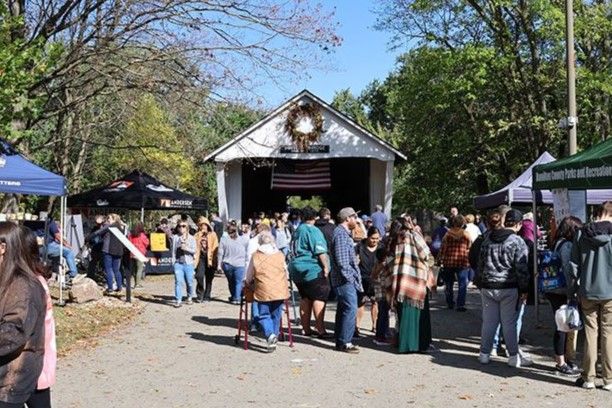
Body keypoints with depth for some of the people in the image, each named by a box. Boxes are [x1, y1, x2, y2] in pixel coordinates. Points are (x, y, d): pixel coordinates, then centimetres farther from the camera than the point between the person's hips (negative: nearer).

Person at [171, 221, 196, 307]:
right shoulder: (175, 237, 9)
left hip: (188, 263, 0)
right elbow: (173, 250, 10)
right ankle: (178, 300, -9)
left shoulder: (191, 238, 6)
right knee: (178, 281, -11)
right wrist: (173, 261, 5)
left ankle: (189, 298, 28)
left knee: (189, 282, 6)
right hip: (178, 263, 0)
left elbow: (194, 250, 1)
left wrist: (186, 248, -15)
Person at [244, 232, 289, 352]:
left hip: (263, 292, -2)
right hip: (280, 291, 2)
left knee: (263, 315, 4)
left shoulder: (255, 256, 2)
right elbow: (286, 273, 19)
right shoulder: (280, 255, 8)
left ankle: (270, 334, -18)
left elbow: (248, 277, 9)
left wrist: (249, 283, 31)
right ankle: (274, 336, 13)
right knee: (276, 315, 13)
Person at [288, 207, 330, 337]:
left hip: (297, 270, 8)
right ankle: (320, 330, -12)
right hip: (313, 270, -8)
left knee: (304, 298, 13)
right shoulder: (313, 231, -10)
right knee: (319, 298, -6)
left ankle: (306, 329, 17)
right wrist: (326, 266, -12)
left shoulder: (297, 231, 15)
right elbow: (320, 251, -17)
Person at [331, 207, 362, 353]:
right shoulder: (341, 234, -14)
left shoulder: (344, 233, 18)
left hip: (346, 280, 11)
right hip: (345, 280, -11)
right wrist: (350, 277, -16)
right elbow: (342, 261, -21)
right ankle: (345, 342, -9)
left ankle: (341, 341, 18)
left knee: (343, 310, 13)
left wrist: (355, 277, 18)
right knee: (351, 309, -12)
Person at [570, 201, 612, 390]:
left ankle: (588, 378, 13)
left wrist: (575, 288, 11)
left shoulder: (582, 233, 1)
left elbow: (574, 263, 4)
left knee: (590, 332, 9)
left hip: (588, 292, 2)